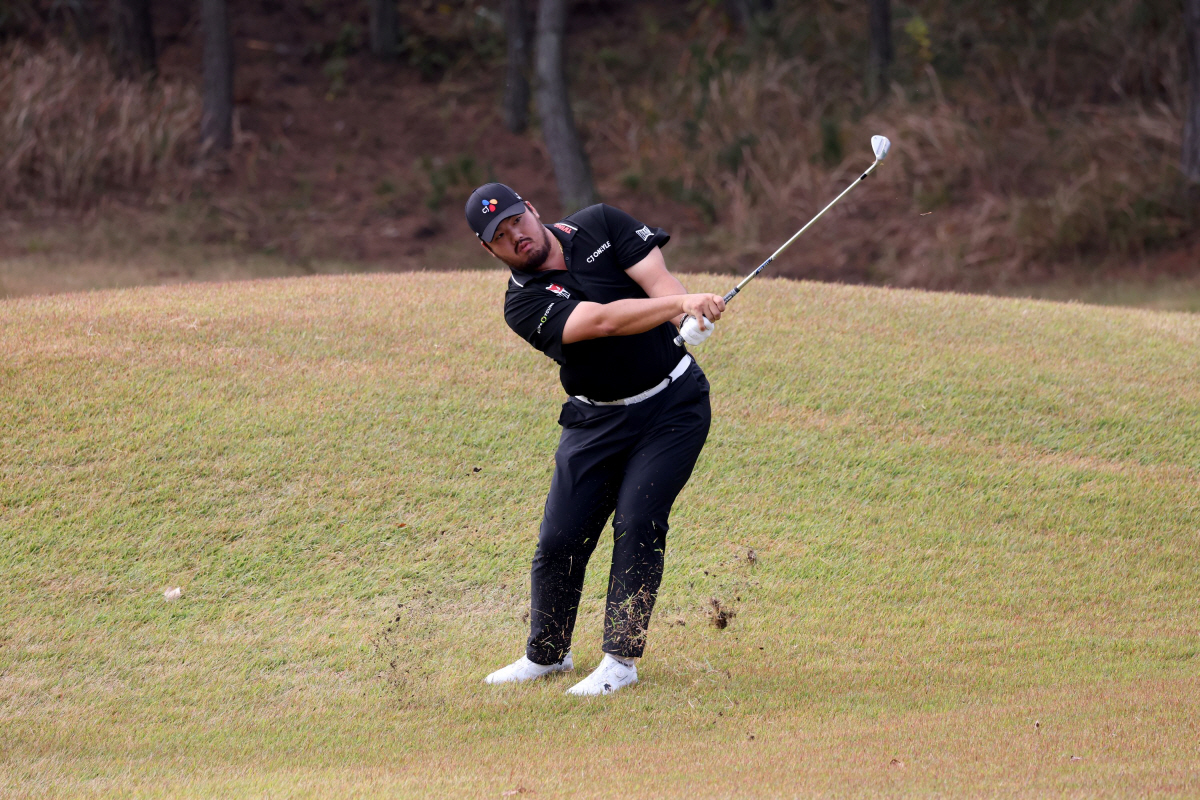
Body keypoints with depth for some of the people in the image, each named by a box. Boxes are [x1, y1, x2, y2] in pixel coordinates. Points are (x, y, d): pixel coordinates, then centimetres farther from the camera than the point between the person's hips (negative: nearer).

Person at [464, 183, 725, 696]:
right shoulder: (523, 303, -13)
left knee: (637, 522, -14)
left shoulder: (600, 225, -5)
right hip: (597, 419, 1)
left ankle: (621, 660, -7)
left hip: (672, 403, -1)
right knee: (560, 539, -2)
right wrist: (681, 303, -39)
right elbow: (601, 321, -28)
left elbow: (656, 278, -15)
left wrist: (691, 315, -38)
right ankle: (546, 654, 21)